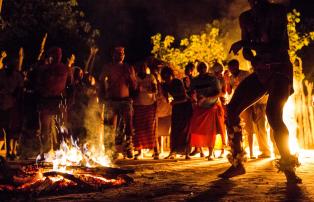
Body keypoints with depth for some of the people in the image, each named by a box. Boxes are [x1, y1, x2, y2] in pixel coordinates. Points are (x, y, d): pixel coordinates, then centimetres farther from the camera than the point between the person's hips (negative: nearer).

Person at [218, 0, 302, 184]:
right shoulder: (246, 17, 11)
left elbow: (278, 42, -17)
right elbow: (246, 50, 11)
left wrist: (245, 43, -20)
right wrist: (254, 60, -12)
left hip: (280, 69, -5)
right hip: (261, 70, 6)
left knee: (273, 112, -28)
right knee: (232, 109, -7)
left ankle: (288, 166, -14)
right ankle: (237, 163, 4)